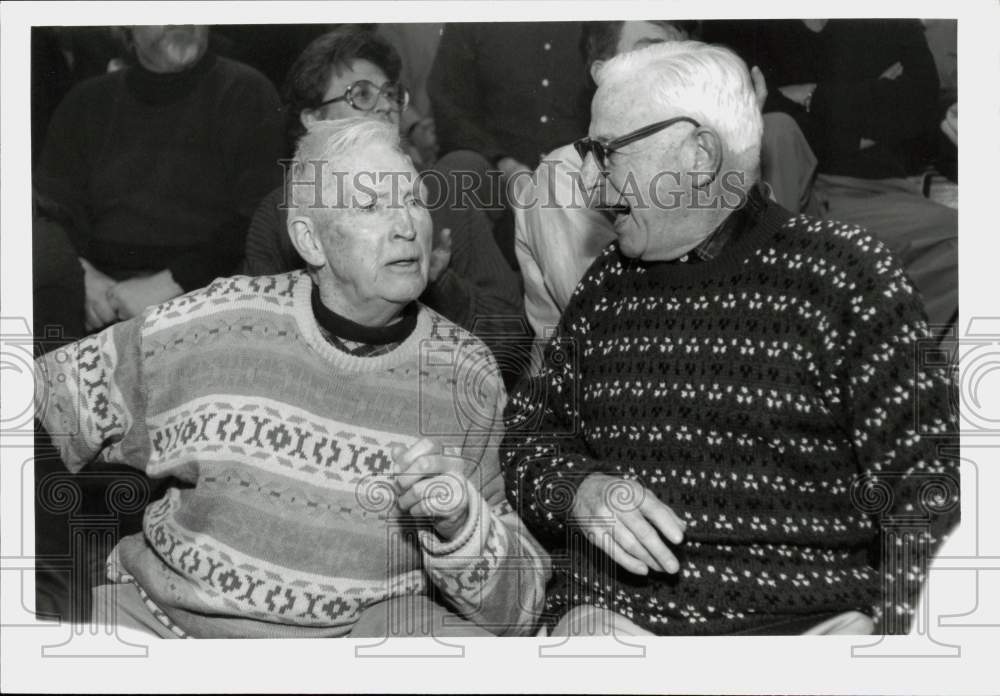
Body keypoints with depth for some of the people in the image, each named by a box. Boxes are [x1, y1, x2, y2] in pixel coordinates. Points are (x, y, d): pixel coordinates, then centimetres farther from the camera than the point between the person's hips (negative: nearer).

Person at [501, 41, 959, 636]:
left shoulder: (843, 273, 0)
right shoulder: (608, 283, 14)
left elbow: (928, 484, -3)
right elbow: (528, 428, 19)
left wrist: (888, 622, -17)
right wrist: (576, 489, -2)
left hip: (808, 617, -2)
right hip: (611, 611, 3)